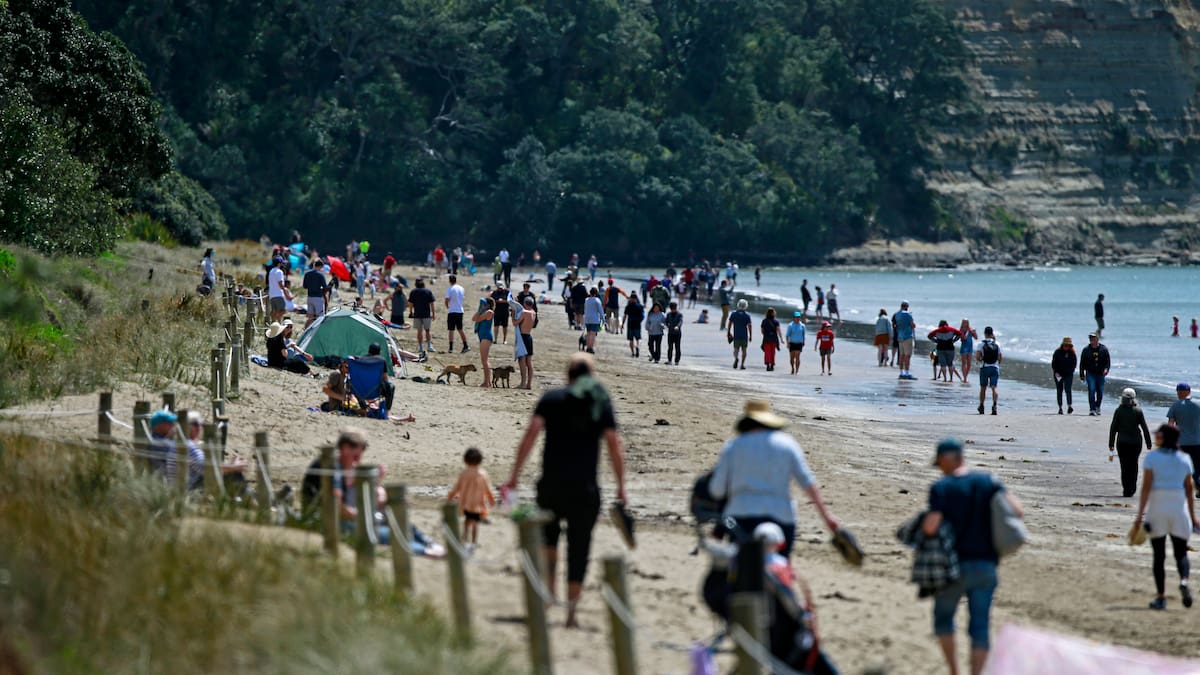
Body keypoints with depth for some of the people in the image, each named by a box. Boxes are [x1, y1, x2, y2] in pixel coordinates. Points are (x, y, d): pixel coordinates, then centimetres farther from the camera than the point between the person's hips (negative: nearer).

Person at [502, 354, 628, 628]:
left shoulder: (552, 399, 4)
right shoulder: (601, 403, 6)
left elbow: (530, 434, -6)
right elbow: (615, 446, 0)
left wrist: (514, 476, -5)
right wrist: (621, 487, 5)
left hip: (551, 485, 0)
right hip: (585, 488, 0)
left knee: (549, 534, 24)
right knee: (579, 546, 5)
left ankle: (548, 589, 8)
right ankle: (571, 611, 2)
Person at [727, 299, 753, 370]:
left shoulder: (733, 314, 1)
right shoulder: (747, 315, -4)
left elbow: (730, 324, 3)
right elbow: (749, 326, -8)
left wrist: (728, 332, 14)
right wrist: (750, 335, -2)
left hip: (736, 335, 1)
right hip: (744, 335, -1)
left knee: (736, 348, 6)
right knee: (744, 350, 10)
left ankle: (736, 358, -26)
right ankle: (742, 364, 7)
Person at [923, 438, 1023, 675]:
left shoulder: (941, 488, -9)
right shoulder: (989, 482, 3)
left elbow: (931, 526, -19)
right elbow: (1017, 510, -5)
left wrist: (924, 524, 3)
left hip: (954, 566, -3)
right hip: (985, 565, 3)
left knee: (943, 617, 20)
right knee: (979, 627, 4)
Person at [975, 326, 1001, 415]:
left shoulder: (981, 344, -4)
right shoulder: (997, 345, 2)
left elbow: (978, 356, -13)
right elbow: (1000, 358, 2)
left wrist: (981, 360, 8)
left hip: (984, 367, -1)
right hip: (994, 368, 1)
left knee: (983, 388, 14)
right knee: (994, 388, -6)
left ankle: (981, 407, 22)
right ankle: (994, 405, -27)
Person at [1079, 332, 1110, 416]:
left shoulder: (1104, 349, 3)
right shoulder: (1086, 350, 3)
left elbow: (1108, 361, 3)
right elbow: (1082, 363, 7)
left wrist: (1106, 369, -16)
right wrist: (1081, 375, 3)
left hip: (1100, 374, 1)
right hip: (1090, 373, -1)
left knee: (1100, 392, 7)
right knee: (1091, 390, -16)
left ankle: (1097, 407, 31)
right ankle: (1092, 409, -15)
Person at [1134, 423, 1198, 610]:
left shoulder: (1152, 457, -4)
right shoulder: (1184, 459, 6)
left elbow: (1146, 486, -9)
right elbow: (1189, 489, 8)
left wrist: (1140, 514, -9)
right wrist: (1192, 516, 14)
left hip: (1157, 507, -2)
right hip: (1179, 508, 2)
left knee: (1159, 555, 5)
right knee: (1181, 553, 7)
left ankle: (1160, 597, 4)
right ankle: (1184, 580, -23)